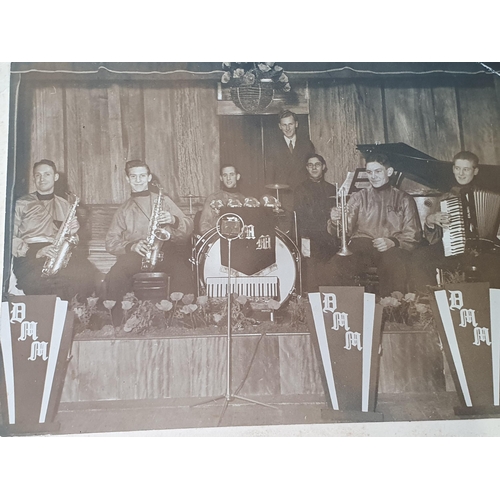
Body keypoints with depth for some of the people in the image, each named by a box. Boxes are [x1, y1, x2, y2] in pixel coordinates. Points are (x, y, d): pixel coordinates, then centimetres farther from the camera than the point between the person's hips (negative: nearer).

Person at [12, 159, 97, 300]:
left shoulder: (65, 206, 24)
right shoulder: (22, 204, 15)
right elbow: (11, 237, 2)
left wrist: (72, 233, -2)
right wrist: (34, 253, -15)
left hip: (60, 253, 3)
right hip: (28, 254, -3)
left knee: (89, 276, -31)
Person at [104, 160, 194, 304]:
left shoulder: (163, 200, 18)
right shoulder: (123, 210, 21)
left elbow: (188, 229, 9)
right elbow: (111, 242, 11)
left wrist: (174, 220, -13)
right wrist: (131, 246, -9)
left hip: (165, 251, -1)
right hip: (134, 255, 1)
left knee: (182, 273, -33)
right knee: (114, 277, -31)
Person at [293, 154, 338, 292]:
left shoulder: (331, 189, 18)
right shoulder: (301, 190, 5)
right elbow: (300, 218, -3)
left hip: (331, 242, 4)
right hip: (311, 243, -3)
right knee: (312, 282, -8)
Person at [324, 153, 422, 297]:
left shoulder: (403, 199, 18)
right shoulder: (358, 197, 21)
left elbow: (413, 235, 9)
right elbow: (346, 228, 9)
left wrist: (392, 242, -12)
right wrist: (336, 221, -16)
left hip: (391, 248, 0)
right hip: (361, 244, 1)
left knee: (393, 264, -37)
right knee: (338, 264, -33)